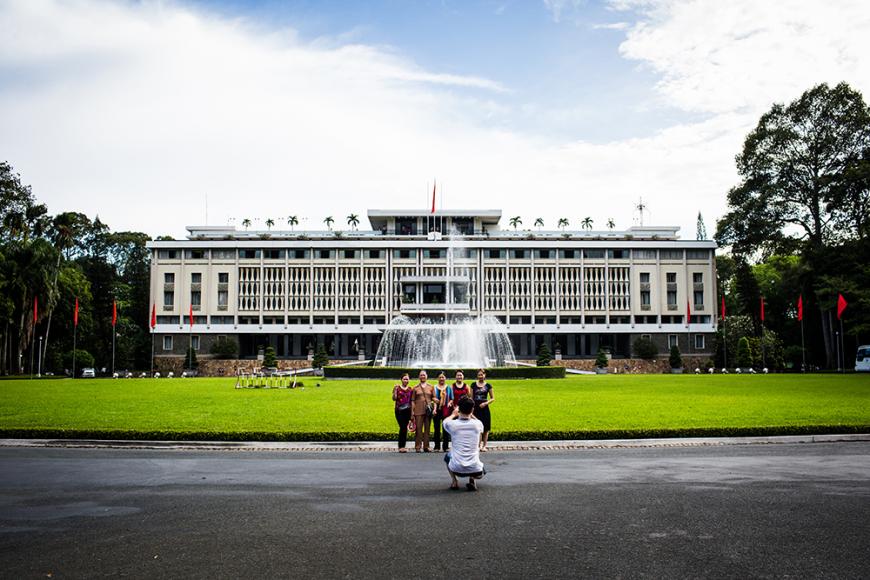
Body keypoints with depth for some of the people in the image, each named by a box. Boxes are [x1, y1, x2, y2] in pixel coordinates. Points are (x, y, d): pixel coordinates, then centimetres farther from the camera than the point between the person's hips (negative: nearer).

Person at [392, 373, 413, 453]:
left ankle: (402, 446, 10)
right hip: (399, 410, -3)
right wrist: (395, 390, -18)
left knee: (405, 428, 3)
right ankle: (401, 446, -4)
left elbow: (411, 401, 14)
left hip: (407, 410, 3)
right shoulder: (397, 388, 1)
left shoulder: (410, 389, 11)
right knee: (403, 427, -11)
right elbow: (394, 398, -5)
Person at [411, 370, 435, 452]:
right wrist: (412, 411, 0)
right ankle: (418, 447, 2)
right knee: (418, 428, -4)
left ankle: (426, 446, 10)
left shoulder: (431, 387, 12)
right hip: (418, 410, -1)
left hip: (428, 410, 1)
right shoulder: (415, 387, 9)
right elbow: (413, 400, 7)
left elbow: (434, 398, 12)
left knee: (427, 428, 3)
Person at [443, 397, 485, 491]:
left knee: (447, 456, 33)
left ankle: (454, 481, 15)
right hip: (475, 470, 0)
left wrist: (453, 414, 37)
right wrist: (470, 414, 37)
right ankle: (473, 480, 8)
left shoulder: (452, 424, -9)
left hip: (457, 469, 0)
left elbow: (445, 421, 19)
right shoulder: (478, 424, -5)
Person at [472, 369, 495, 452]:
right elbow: (471, 398, 9)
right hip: (476, 408, 1)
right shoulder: (474, 385, 7)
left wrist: (486, 403, -10)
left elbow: (493, 398, 6)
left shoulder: (488, 385, 3)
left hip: (484, 408, 0)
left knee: (486, 428, 2)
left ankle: (484, 446, 12)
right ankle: (479, 444, 5)